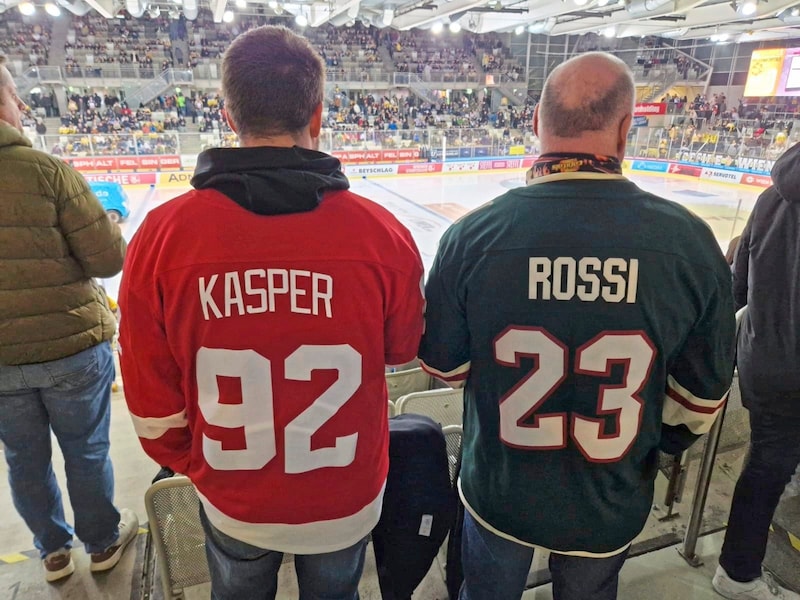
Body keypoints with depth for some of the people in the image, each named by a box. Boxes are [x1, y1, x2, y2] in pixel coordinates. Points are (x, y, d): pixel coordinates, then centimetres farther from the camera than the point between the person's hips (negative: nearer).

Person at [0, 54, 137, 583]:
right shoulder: (46, 171, -19)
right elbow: (109, 260, -16)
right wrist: (105, 226, 4)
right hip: (70, 348, -3)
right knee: (87, 452, 16)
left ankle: (54, 551, 41)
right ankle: (103, 543, 36)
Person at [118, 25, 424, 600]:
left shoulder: (162, 236, -22)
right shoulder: (382, 234, -23)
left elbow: (153, 406, -11)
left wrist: (190, 463, 9)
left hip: (231, 505, 1)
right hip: (348, 502, 0)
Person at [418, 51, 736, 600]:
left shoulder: (473, 235, -23)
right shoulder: (691, 240, -19)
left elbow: (445, 365, -10)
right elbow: (702, 397, -7)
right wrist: (659, 444, 13)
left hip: (499, 493, 0)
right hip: (612, 509, 1)